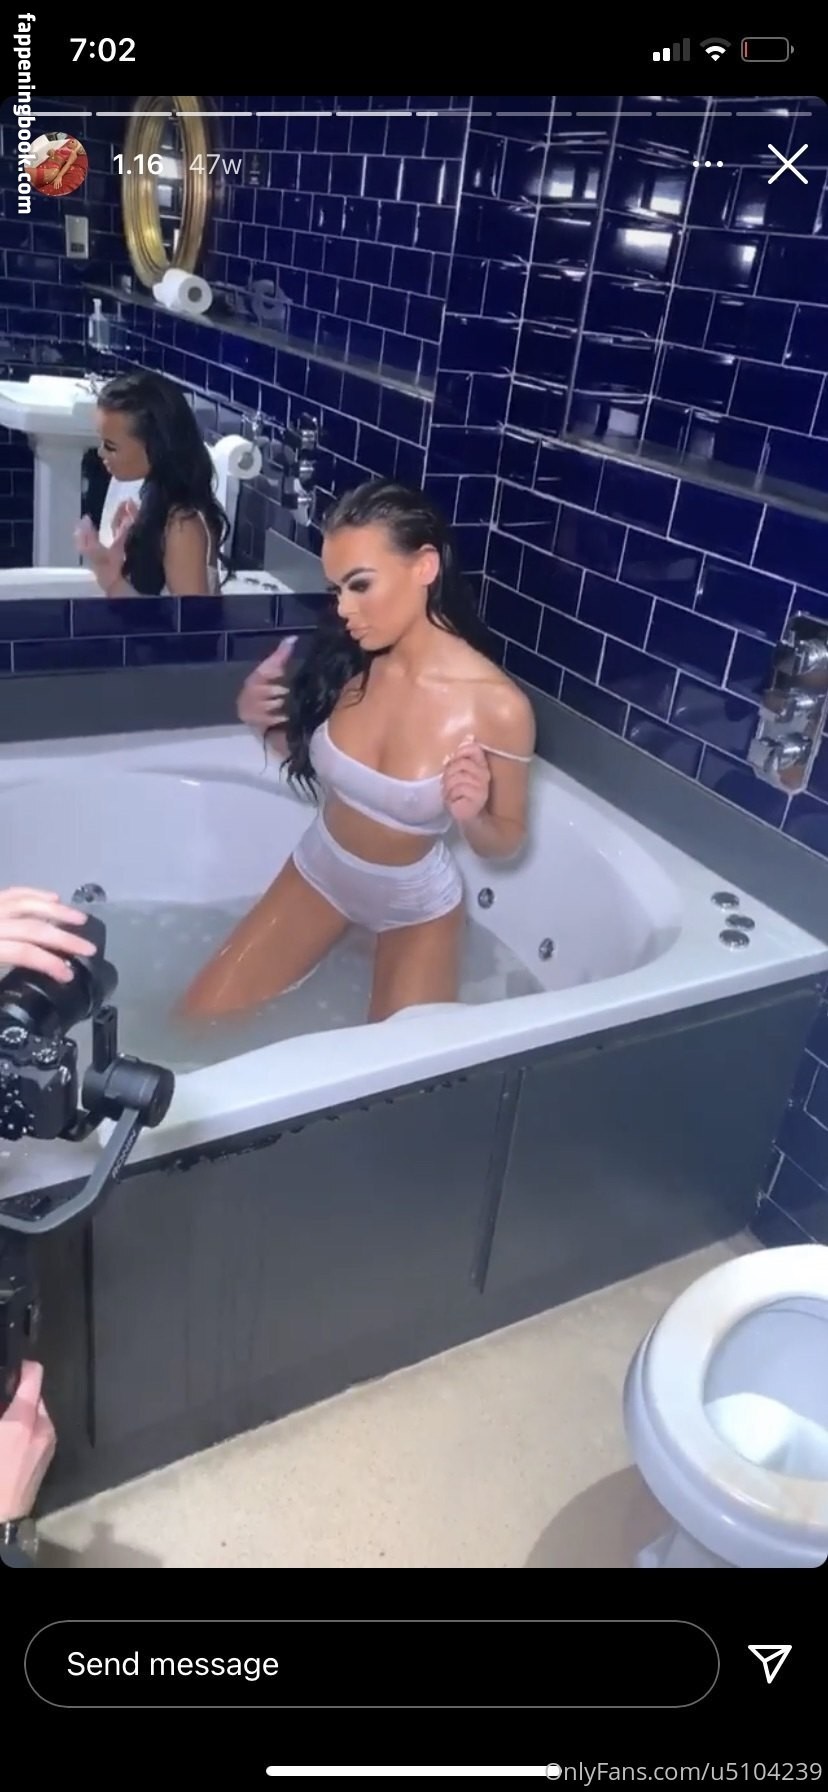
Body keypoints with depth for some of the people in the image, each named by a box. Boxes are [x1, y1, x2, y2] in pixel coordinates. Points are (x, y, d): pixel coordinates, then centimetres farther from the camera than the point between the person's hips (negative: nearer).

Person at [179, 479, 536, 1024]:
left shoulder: (497, 705, -28)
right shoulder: (349, 661, -17)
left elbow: (507, 840, -13)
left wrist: (472, 816, -35)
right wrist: (266, 720, -17)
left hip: (417, 903, -3)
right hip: (320, 872, 4)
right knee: (199, 1019, 7)